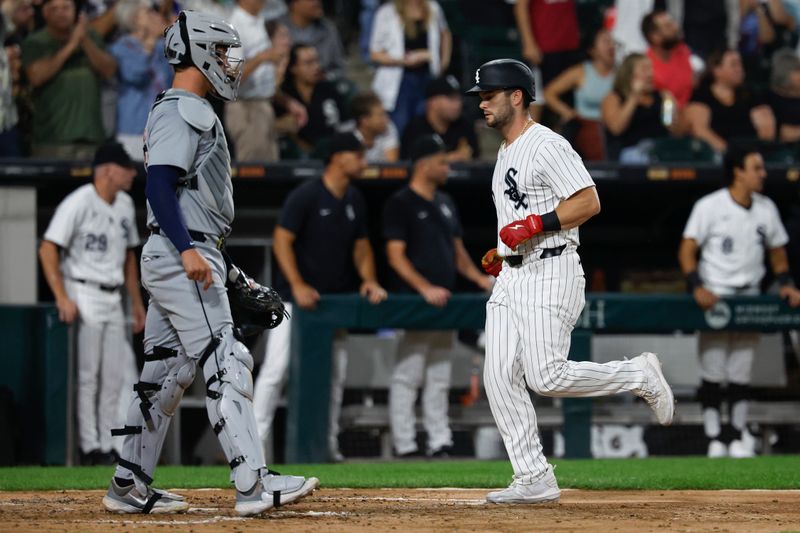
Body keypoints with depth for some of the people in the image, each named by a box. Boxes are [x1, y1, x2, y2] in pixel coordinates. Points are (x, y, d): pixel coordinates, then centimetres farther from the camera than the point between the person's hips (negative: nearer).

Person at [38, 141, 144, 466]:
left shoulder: (125, 205, 12)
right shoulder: (79, 203, -12)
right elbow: (48, 250, -16)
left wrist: (137, 303, 20)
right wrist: (62, 298, -23)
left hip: (113, 300, 8)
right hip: (84, 295, -8)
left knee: (117, 376, 6)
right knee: (87, 375, -5)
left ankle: (110, 445, 12)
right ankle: (90, 448, -2)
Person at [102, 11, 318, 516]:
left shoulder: (195, 111, 21)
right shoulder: (181, 111, -11)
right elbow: (159, 184, -22)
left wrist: (219, 264, 25)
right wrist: (188, 250, -31)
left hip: (178, 259, 11)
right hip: (182, 257, -11)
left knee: (167, 371, 11)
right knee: (226, 364, -14)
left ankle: (130, 487, 14)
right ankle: (254, 484, -19)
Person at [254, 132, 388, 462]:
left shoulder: (355, 200, 9)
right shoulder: (305, 196, -13)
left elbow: (361, 245, 17)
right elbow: (282, 240, -15)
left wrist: (368, 279, -1)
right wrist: (297, 285, -24)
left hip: (335, 300, 7)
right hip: (296, 299, -7)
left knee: (335, 373, 7)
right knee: (276, 369, -10)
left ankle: (328, 444, 15)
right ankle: (255, 440, -7)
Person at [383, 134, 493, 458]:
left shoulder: (445, 203, 16)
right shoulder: (400, 204, -8)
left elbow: (457, 250, 21)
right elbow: (395, 255, -14)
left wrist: (479, 278, 4)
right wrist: (425, 288, -24)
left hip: (444, 302, 8)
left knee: (439, 377, 9)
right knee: (407, 375, -5)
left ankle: (440, 443, 12)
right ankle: (405, 446, -4)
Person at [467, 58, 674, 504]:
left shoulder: (547, 145, -11)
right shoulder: (506, 153, 20)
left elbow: (589, 202, -17)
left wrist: (535, 225, -22)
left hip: (550, 274, -9)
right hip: (511, 278, 9)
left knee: (546, 378, -16)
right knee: (499, 378, -1)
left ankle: (641, 376, 5)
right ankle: (535, 480, 1)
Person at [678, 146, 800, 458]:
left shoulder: (766, 209, 7)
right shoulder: (710, 206, -7)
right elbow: (687, 249, -9)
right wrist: (697, 288, -22)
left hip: (750, 296, 4)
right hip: (714, 296, -4)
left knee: (741, 371, 4)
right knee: (712, 370, -4)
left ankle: (739, 436, 10)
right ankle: (714, 437, 0)